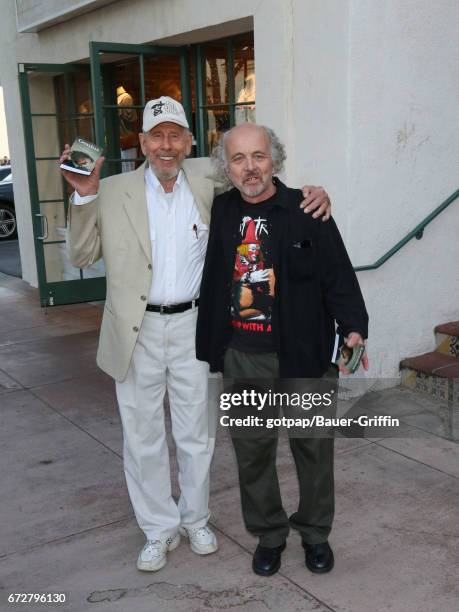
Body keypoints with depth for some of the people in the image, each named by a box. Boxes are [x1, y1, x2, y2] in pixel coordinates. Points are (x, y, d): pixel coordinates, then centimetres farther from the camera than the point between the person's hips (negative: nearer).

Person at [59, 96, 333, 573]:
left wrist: (308, 194, -11)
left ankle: (195, 519, 37)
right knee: (143, 435, 11)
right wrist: (84, 196, -11)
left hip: (193, 326, 1)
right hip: (137, 332, 0)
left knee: (195, 434, 15)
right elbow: (82, 256, 3)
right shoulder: (114, 191, -2)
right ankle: (159, 529, 30)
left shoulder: (206, 180, 0)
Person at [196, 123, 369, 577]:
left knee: (313, 446, 11)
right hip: (241, 357, 3)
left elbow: (338, 274, -6)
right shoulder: (219, 212, 4)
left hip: (302, 353, -2)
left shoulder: (306, 210, -4)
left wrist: (353, 328, -19)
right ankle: (268, 534, 33)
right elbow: (209, 280, 15)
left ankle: (315, 532, 34)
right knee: (251, 449, 12)